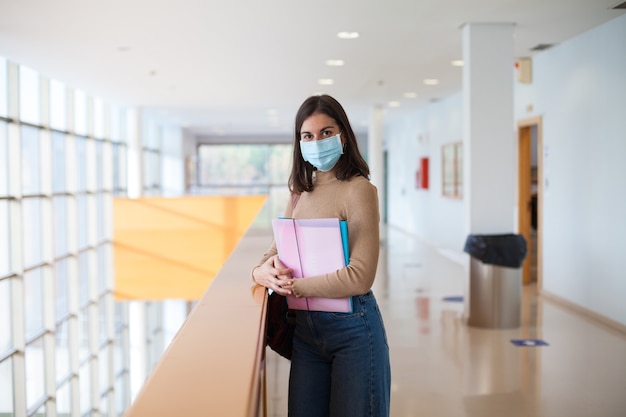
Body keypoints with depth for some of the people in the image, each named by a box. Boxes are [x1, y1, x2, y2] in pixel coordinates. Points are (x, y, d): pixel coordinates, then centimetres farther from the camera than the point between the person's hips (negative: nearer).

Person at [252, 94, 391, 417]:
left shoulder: (359, 190, -13)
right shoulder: (300, 194, 9)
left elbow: (360, 278, -21)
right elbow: (277, 251, 12)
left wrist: (293, 286, -16)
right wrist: (264, 271, -11)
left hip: (352, 327, -6)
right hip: (305, 327, 6)